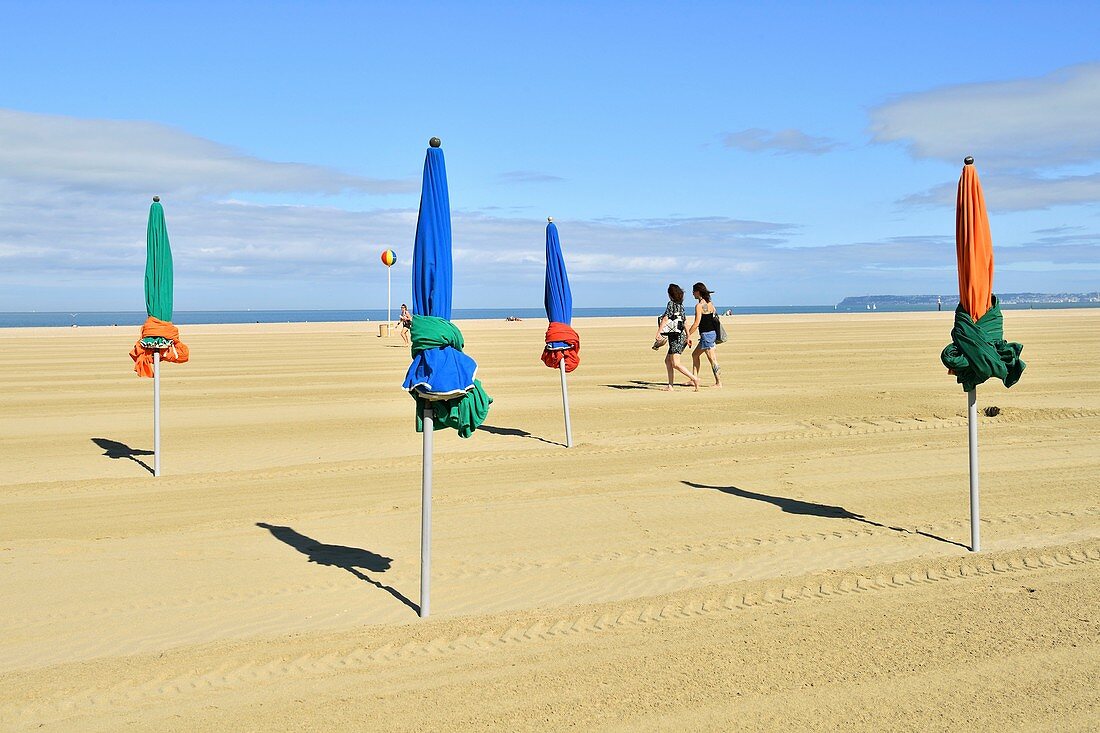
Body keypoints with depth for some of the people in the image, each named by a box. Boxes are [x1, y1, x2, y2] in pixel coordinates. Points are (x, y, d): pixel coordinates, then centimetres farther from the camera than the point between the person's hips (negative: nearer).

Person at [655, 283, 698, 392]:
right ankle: (670, 386, 12)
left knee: (675, 364, -12)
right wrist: (687, 338, 18)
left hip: (675, 337, -9)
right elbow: (684, 323, 15)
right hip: (681, 335, 9)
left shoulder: (671, 304, -9)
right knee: (668, 360, 14)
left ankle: (694, 379, -17)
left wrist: (658, 332, -20)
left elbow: (665, 318, -17)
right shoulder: (681, 306, 13)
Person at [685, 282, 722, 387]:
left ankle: (719, 383, 1)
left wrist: (688, 335, -11)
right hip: (713, 332, 9)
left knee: (712, 360, -3)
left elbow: (696, 324, -18)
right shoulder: (710, 303, 10)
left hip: (706, 334, -9)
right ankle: (695, 378, 22)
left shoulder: (699, 305, -16)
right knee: (695, 354, 18)